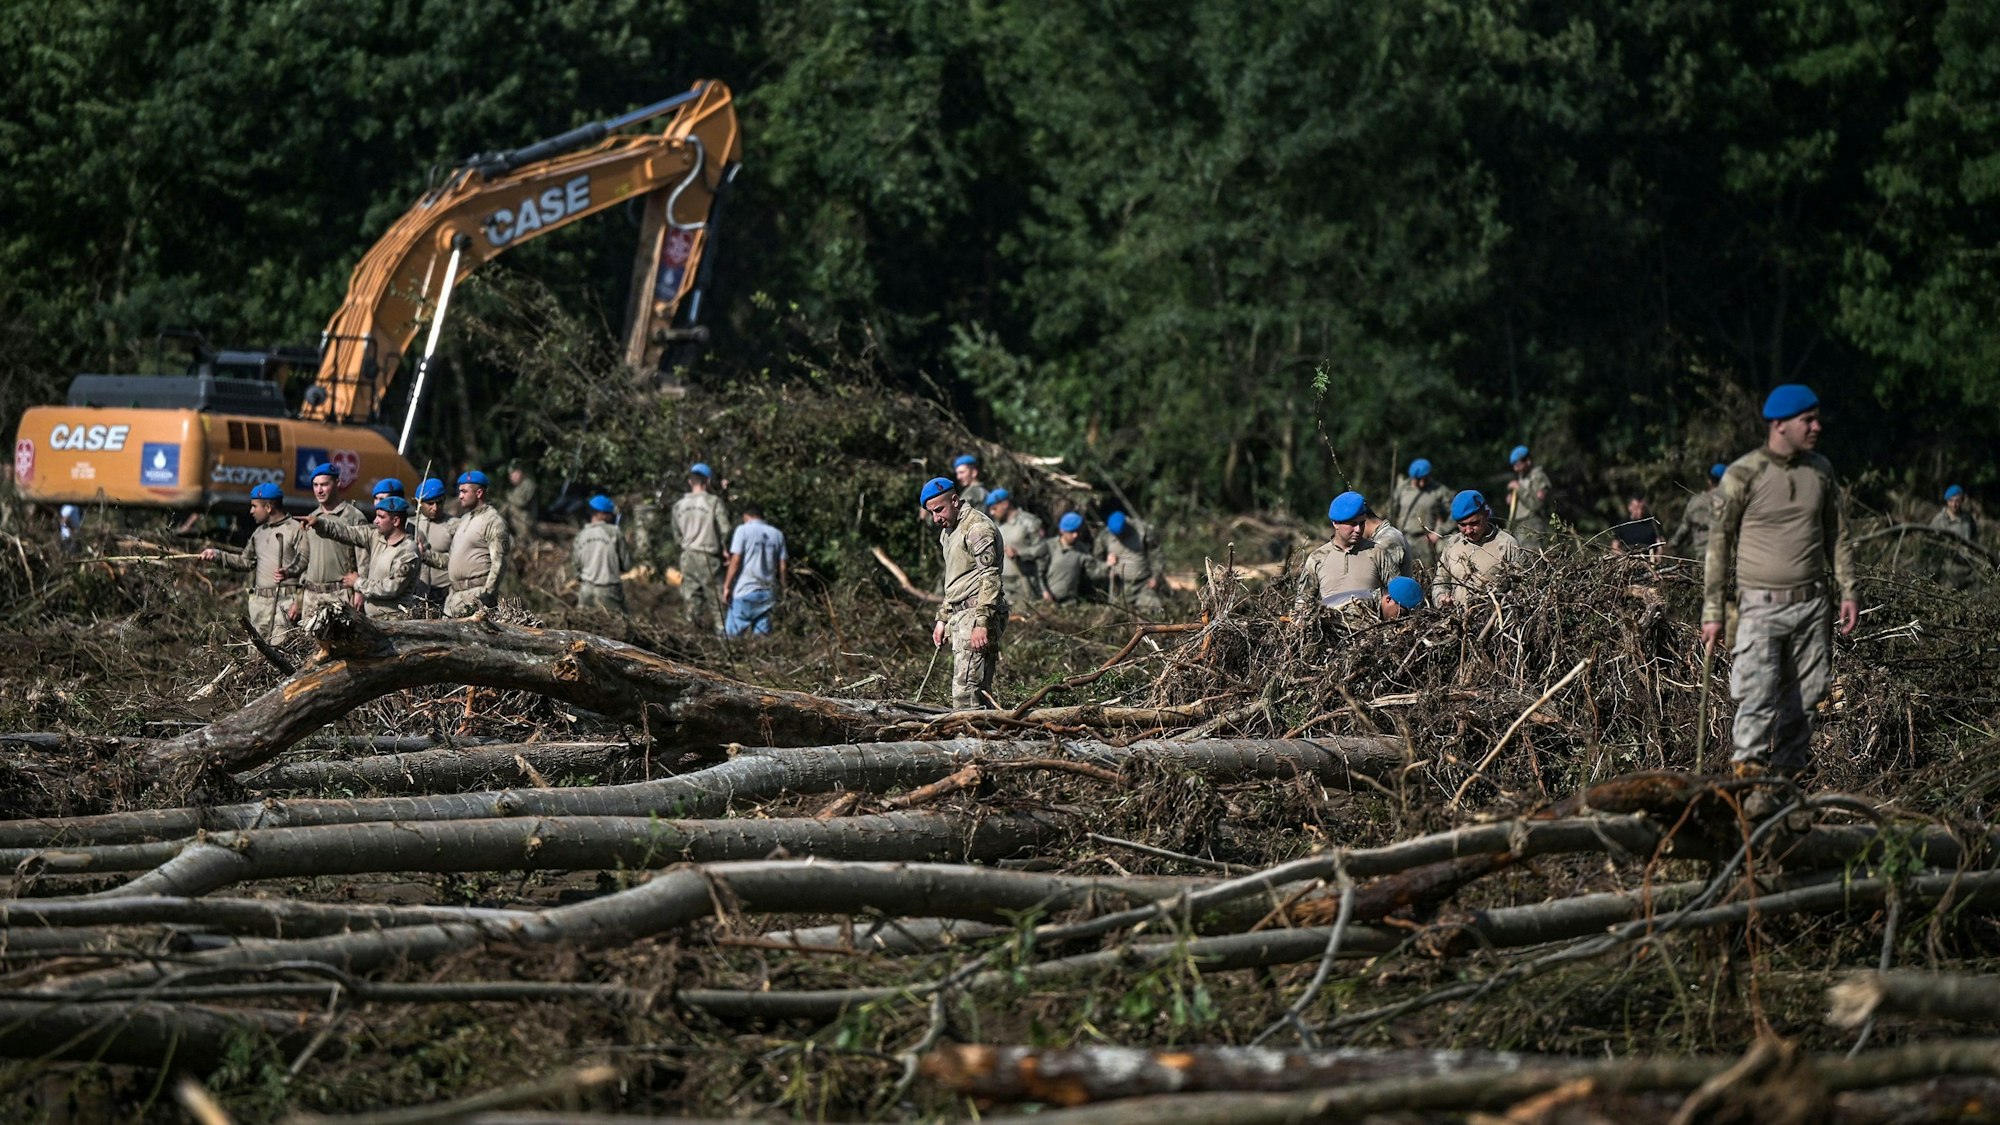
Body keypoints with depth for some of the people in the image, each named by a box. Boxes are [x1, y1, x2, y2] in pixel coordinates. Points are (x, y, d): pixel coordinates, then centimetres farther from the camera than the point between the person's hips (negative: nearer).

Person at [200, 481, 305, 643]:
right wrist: (217, 555, 14)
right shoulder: (259, 533, 21)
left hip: (285, 600, -8)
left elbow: (304, 563, -10)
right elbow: (245, 561, 23)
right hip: (259, 602, 8)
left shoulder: (295, 530, -5)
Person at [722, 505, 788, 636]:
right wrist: (782, 590, 17)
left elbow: (736, 560, -8)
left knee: (733, 634, -3)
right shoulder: (777, 534, 11)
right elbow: (783, 566, 9)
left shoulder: (743, 530, -2)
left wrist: (726, 586, -5)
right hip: (767, 592, 5)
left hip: (745, 591, -5)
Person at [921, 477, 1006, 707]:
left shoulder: (977, 528, -12)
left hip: (977, 615, -10)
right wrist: (943, 619, 24)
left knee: (965, 690, -15)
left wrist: (982, 623, -23)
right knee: (979, 689, 8)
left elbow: (990, 578, -18)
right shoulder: (948, 530, 20)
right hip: (961, 617, 10)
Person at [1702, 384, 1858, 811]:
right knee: (1758, 696, -13)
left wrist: (1847, 591, 11)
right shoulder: (1743, 474, -5)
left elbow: (1837, 535, 19)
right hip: (1761, 604, -5)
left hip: (1812, 603, 5)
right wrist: (1713, 612, -3)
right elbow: (1719, 543, -2)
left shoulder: (1821, 470, 9)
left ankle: (1787, 780, 11)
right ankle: (1752, 785, -11)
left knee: (1804, 698, 4)